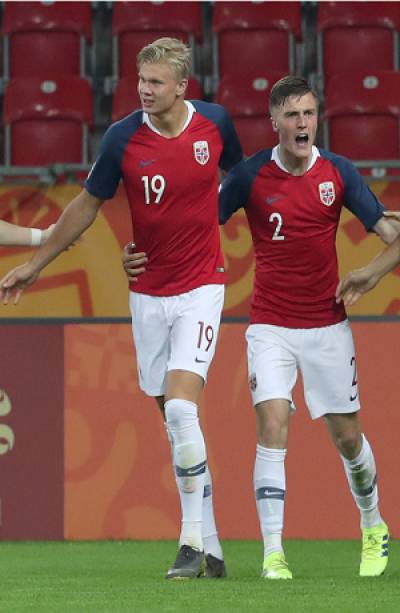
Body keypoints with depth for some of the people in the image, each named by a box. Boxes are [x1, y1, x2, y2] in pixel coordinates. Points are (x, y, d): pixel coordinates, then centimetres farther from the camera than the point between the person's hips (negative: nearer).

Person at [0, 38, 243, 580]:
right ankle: (210, 549, 13)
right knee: (173, 419, 5)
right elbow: (87, 205, 6)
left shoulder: (215, 122, -7)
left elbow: (240, 176, 16)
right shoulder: (123, 138, -7)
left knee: (180, 406, -18)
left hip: (200, 286, -2)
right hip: (148, 293, 2)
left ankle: (193, 541, -13)